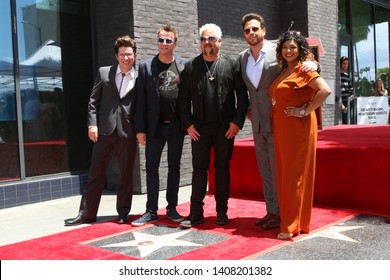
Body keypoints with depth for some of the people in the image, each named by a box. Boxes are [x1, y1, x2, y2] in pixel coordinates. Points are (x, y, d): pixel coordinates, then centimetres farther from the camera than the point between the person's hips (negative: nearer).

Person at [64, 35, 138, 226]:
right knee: (95, 173, 6)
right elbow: (93, 101, 6)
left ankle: (123, 212, 21)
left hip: (127, 132, -1)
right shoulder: (104, 73, 7)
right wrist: (92, 124, -3)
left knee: (126, 173, 8)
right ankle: (87, 213, 14)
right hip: (104, 130, 1)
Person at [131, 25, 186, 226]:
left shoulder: (183, 66, 2)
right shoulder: (146, 66, 2)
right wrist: (140, 128, -4)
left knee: (174, 167, 9)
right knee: (151, 167, 1)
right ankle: (151, 211, 8)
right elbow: (141, 100, -1)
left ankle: (172, 208, 19)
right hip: (155, 126, 0)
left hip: (176, 125, 0)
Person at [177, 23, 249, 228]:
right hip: (199, 127, 1)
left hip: (225, 127, -1)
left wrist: (237, 121, -7)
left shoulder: (232, 64, 2)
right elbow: (184, 98, 5)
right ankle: (196, 212, 10)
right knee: (199, 168, 5)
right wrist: (188, 124, -3)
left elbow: (242, 95, 1)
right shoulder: (190, 66, 6)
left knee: (222, 168, 8)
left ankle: (222, 211, 17)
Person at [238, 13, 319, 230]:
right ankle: (271, 211, 23)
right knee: (265, 171, 12)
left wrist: (312, 64, -24)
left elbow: (300, 63, -2)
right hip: (258, 124, 6)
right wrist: (247, 110, 12)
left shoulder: (278, 50, -6)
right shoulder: (242, 58, 11)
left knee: (278, 170, -2)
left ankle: (281, 213, 10)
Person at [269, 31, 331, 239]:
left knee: (295, 173, -3)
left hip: (298, 128, -8)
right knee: (284, 172, 11)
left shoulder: (303, 70, -9)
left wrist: (305, 111, -18)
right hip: (281, 128, 8)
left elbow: (325, 90, -22)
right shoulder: (283, 72, 16)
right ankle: (288, 218, 20)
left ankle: (294, 224, 4)